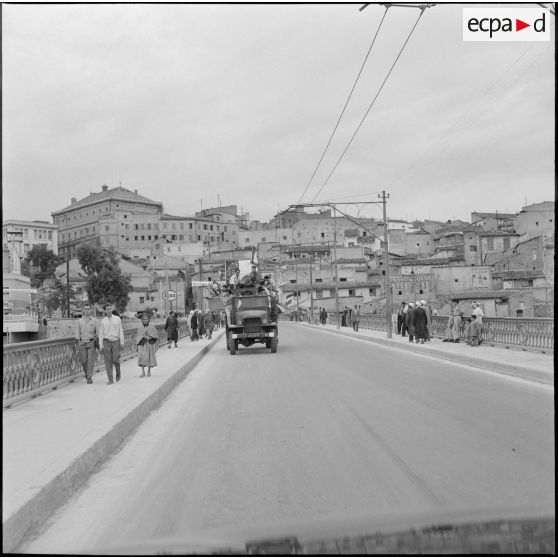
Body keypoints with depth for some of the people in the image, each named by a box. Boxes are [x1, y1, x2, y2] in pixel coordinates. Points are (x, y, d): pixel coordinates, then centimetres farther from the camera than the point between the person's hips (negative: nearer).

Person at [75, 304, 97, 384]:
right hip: (82, 343, 1)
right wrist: (79, 340, -5)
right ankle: (86, 373, 31)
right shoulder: (79, 321, 7)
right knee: (83, 361, 2)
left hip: (91, 342, -1)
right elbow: (77, 332, 6)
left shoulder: (93, 321, 6)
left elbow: (97, 332, 8)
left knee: (91, 361, -6)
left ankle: (89, 378, -1)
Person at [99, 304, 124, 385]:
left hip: (115, 341, -1)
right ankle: (110, 380, 2)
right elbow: (101, 333, 7)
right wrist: (101, 345, 0)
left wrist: (122, 342, -2)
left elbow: (120, 331, 5)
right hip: (106, 342, 1)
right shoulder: (103, 321, 7)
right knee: (108, 361, -3)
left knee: (116, 359, -9)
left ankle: (118, 373, 21)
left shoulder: (117, 319, 5)